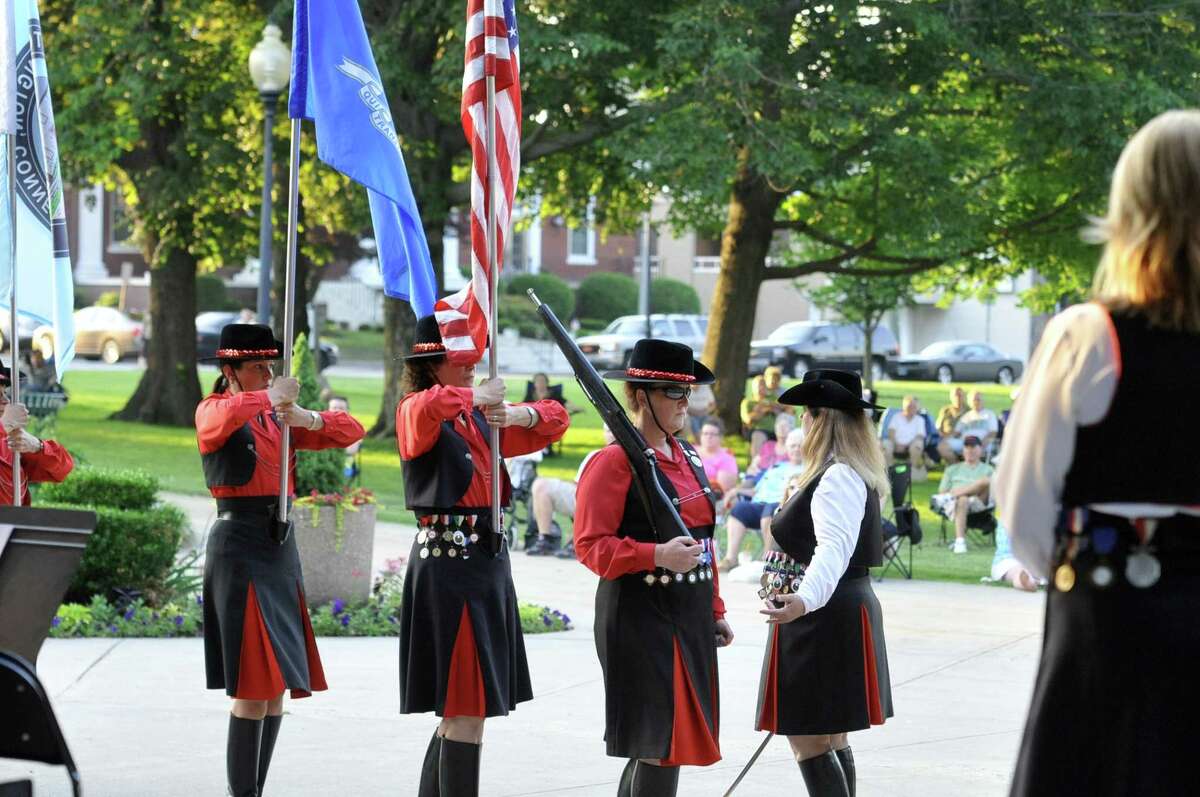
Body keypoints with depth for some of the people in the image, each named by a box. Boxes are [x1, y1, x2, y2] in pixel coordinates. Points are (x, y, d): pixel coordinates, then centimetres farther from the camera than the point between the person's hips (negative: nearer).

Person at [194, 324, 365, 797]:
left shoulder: (279, 417, 15)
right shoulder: (212, 411, -3)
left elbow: (351, 432, 8)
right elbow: (223, 420, -29)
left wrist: (308, 418, -8)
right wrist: (268, 398, -19)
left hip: (281, 547, 7)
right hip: (239, 548, -7)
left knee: (278, 686, 8)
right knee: (254, 683, -11)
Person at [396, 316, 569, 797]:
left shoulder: (479, 418, 14)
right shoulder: (416, 414, -8)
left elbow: (555, 419, 21)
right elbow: (430, 406, -34)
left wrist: (519, 414, 1)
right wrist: (475, 397, -17)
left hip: (489, 563, 9)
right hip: (447, 567, -9)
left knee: (461, 712, 15)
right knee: (466, 714, -10)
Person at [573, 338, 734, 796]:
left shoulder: (685, 457, 15)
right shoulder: (614, 462, -11)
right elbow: (591, 546, -16)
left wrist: (714, 611, 22)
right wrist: (657, 555, -27)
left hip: (689, 618, 8)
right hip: (643, 618, -8)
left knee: (658, 742, 13)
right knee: (662, 742, -10)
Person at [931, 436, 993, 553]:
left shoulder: (987, 469, 24)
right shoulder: (953, 469, 31)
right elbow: (942, 491, 20)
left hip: (980, 502, -1)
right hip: (956, 500, 1)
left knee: (986, 481, -32)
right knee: (962, 500, -39)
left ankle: (949, 497, -37)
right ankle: (959, 541, -54)